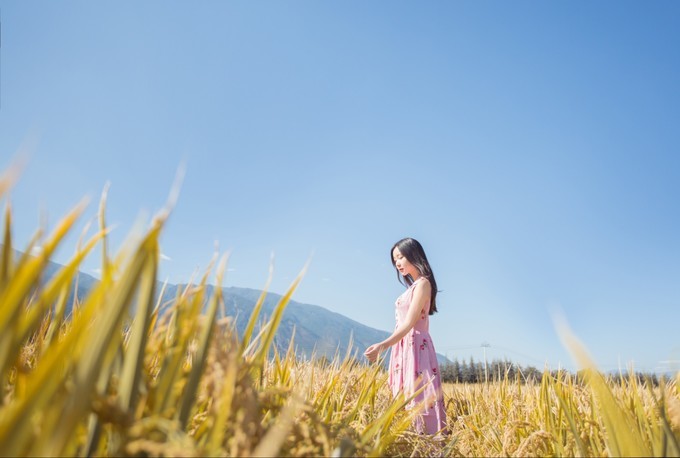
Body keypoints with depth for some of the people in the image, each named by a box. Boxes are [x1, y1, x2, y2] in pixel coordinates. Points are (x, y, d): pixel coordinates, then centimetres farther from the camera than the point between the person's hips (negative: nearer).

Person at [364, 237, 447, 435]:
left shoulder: (423, 283, -10)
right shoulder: (413, 286, 17)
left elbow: (409, 323, -20)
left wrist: (383, 345, -31)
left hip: (415, 347, -9)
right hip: (404, 348, 9)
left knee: (420, 398, -8)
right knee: (406, 399, 10)